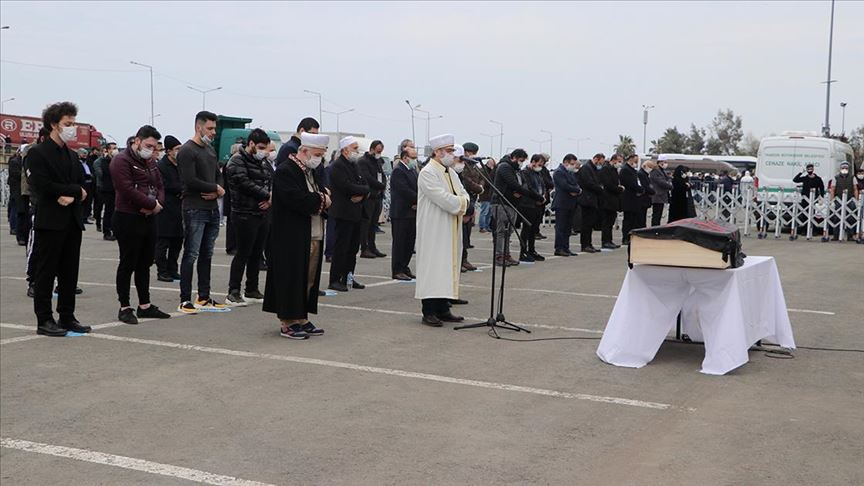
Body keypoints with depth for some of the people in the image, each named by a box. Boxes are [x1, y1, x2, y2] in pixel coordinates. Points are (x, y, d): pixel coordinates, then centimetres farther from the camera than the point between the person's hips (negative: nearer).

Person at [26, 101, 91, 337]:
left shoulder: (72, 155, 17)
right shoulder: (38, 153, -6)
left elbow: (83, 188, 10)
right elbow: (44, 187, -16)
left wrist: (72, 196, -12)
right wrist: (76, 190, -9)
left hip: (72, 222, 7)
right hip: (50, 222, -7)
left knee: (70, 273, 10)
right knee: (45, 273, 0)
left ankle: (67, 317, 18)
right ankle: (44, 320, 6)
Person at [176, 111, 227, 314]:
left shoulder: (210, 149, 17)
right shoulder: (187, 151, -10)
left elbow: (218, 175, 19)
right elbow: (190, 181, -20)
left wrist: (219, 190, -4)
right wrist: (215, 188, -8)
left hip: (212, 208, 8)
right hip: (195, 210, -8)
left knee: (207, 255, 12)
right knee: (191, 255, -5)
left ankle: (204, 298, 19)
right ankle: (185, 300, -1)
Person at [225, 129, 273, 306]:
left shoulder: (263, 162, 18)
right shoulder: (237, 162, -7)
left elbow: (273, 181, 14)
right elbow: (246, 184, -19)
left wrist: (270, 200, -5)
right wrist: (267, 195, -16)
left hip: (263, 213, 8)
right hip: (245, 214, -8)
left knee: (257, 254, 11)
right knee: (243, 253, -7)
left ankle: (252, 290, 20)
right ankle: (233, 292, -1)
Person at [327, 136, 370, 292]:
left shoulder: (355, 165, 17)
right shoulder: (337, 166, -11)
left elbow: (365, 185, 14)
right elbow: (348, 187, -22)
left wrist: (362, 194, -8)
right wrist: (364, 190, -8)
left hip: (356, 213, 8)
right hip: (344, 213, -8)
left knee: (353, 247, 11)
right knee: (341, 248, -5)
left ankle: (348, 277, 20)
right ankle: (335, 280, 1)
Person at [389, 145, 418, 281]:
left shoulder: (412, 170, 16)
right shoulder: (398, 171, -13)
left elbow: (416, 189, 12)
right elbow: (405, 191, -21)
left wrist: (417, 203, -6)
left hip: (412, 213, 9)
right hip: (401, 213, -9)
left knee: (410, 242, 11)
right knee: (400, 242, -2)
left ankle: (404, 268, 20)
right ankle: (397, 271, 3)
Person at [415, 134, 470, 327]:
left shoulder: (451, 172, 15)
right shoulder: (428, 173, -12)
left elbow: (463, 194, 13)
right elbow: (443, 198, -22)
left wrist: (460, 203, -9)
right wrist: (460, 203, -8)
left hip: (450, 231, 9)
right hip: (434, 230, -8)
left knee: (447, 267, 9)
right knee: (432, 268, -6)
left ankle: (443, 309, 14)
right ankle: (429, 312, -2)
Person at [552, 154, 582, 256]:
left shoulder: (571, 172, 19)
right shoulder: (558, 172, -10)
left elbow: (577, 184, 14)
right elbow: (565, 186, -21)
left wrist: (576, 191, -9)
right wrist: (578, 190, -9)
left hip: (570, 204, 9)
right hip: (562, 204, -9)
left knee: (567, 228, 10)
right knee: (561, 227, -6)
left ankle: (565, 248, 13)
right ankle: (559, 249, -3)